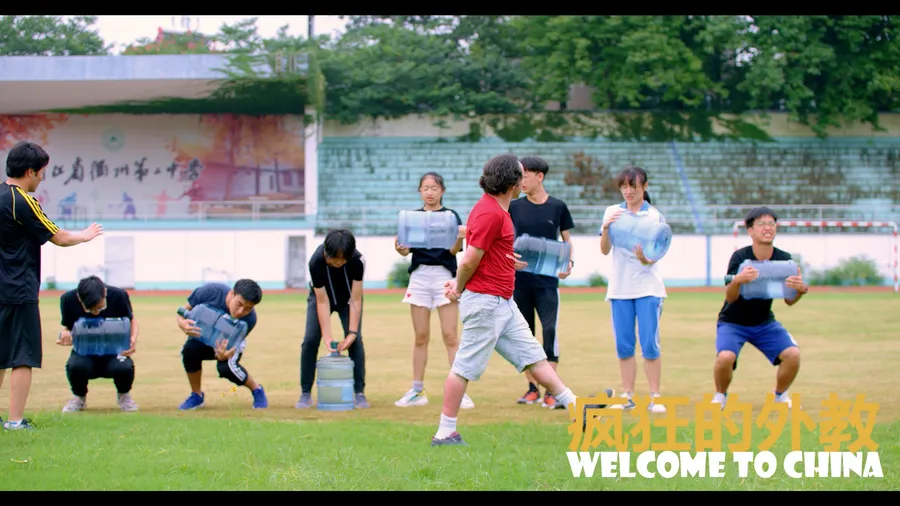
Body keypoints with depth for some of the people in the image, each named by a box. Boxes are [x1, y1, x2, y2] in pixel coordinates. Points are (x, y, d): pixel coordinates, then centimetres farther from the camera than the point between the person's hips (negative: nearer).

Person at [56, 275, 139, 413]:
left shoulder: (119, 296, -16)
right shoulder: (68, 299, -15)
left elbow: (131, 321, 2)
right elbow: (67, 327, 2)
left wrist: (133, 339, -20)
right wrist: (65, 336, -23)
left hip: (114, 351, 0)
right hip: (85, 351, 0)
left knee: (124, 367, -35)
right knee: (75, 366, -36)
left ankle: (123, 395, 4)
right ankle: (79, 398, 2)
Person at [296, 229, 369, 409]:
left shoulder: (357, 260, -35)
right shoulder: (316, 262, -35)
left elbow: (356, 300, -29)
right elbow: (322, 301, -29)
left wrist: (352, 333, -34)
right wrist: (327, 336, -33)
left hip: (347, 298, 0)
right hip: (321, 295, 0)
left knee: (356, 340, -15)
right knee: (310, 339, -13)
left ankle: (359, 393, -9)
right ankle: (305, 394, -2)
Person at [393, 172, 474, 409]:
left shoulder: (451, 216, 2)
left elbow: (453, 250, -7)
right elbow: (406, 249, 2)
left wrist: (460, 238, -28)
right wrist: (400, 248, -20)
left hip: (444, 276, -2)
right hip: (419, 276, 3)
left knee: (450, 336, -6)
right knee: (421, 336, 6)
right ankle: (417, 391, 12)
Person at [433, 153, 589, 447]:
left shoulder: (497, 210, 15)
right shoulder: (490, 213, -18)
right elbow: (470, 260, -18)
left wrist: (459, 285, 7)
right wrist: (459, 289, -1)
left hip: (503, 303, 10)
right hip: (485, 302, -10)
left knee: (533, 355, 12)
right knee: (465, 367, -4)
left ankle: (573, 405, 16)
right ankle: (445, 433, 1)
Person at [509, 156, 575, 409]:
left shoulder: (558, 207, 3)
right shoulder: (514, 207, 4)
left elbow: (566, 239, 11)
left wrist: (569, 262, -7)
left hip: (547, 280, -2)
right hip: (519, 279, 2)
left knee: (550, 329, -10)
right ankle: (532, 387, 17)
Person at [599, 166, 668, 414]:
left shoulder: (655, 216, -1)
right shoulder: (612, 212, 6)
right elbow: (604, 250, -1)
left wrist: (645, 258, -29)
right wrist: (606, 228, -19)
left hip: (648, 288, -3)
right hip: (619, 288, 3)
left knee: (650, 345, -7)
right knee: (624, 346, 4)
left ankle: (654, 398, -2)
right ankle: (628, 397, 12)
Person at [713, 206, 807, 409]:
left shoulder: (783, 259, -9)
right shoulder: (740, 257, -20)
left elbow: (789, 300, -7)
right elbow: (730, 297, -26)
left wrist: (800, 289, -30)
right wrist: (737, 281, -49)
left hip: (764, 322, 3)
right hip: (732, 322, -3)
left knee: (793, 354, -19)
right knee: (725, 357, -30)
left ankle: (780, 395, 9)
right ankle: (720, 396, 1)